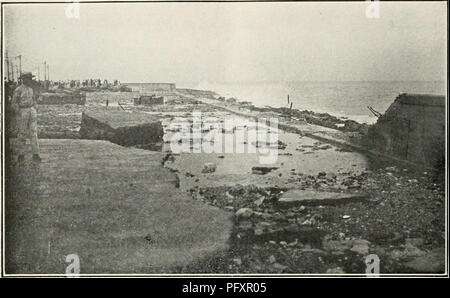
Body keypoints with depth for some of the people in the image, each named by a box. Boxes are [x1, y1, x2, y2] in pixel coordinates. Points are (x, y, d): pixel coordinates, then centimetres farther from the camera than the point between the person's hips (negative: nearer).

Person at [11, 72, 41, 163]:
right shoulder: (18, 90, -8)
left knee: (33, 133, -2)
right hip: (22, 112, -5)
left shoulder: (30, 89, 10)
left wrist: (33, 110, 13)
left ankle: (35, 155, -2)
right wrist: (19, 113, -11)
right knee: (22, 134, 2)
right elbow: (14, 103, -7)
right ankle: (21, 155, 14)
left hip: (32, 111, 5)